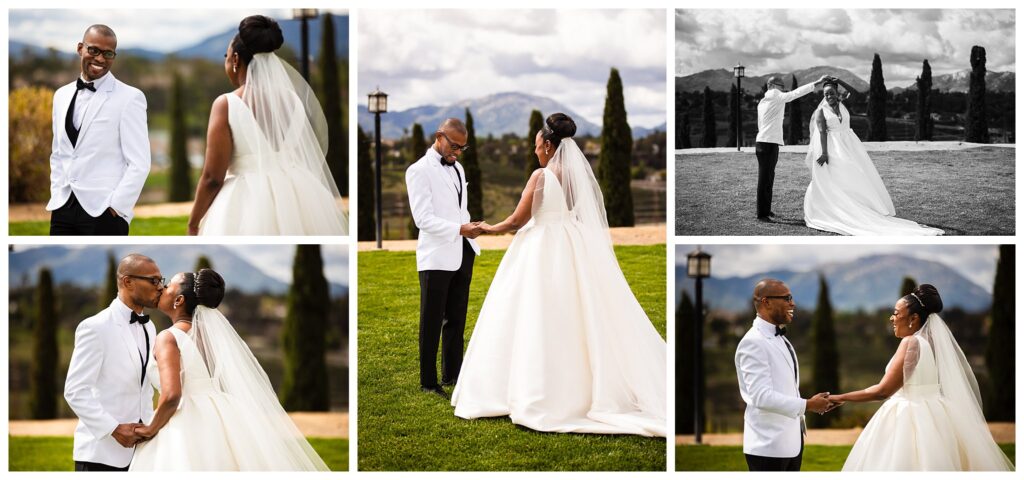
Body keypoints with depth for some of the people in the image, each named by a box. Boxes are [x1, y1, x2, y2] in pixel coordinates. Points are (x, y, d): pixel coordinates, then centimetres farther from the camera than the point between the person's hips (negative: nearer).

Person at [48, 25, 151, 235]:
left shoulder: (129, 98, -6)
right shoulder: (61, 95, 14)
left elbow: (139, 163, -9)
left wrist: (116, 207, -12)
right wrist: (55, 198, 12)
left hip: (104, 211, -6)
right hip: (63, 208, 6)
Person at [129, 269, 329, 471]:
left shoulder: (168, 337, -10)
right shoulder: (211, 332, 11)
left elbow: (171, 395, -23)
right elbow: (249, 384, 13)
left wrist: (151, 429, -9)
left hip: (187, 430, -7)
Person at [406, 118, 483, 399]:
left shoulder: (457, 168, 14)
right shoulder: (419, 171, -9)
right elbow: (423, 218, -16)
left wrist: (470, 227, 5)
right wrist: (460, 229, -24)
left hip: (463, 253, 7)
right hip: (437, 257, -7)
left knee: (456, 320, 13)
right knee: (432, 323, 0)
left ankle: (452, 375, 22)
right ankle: (428, 382, 8)